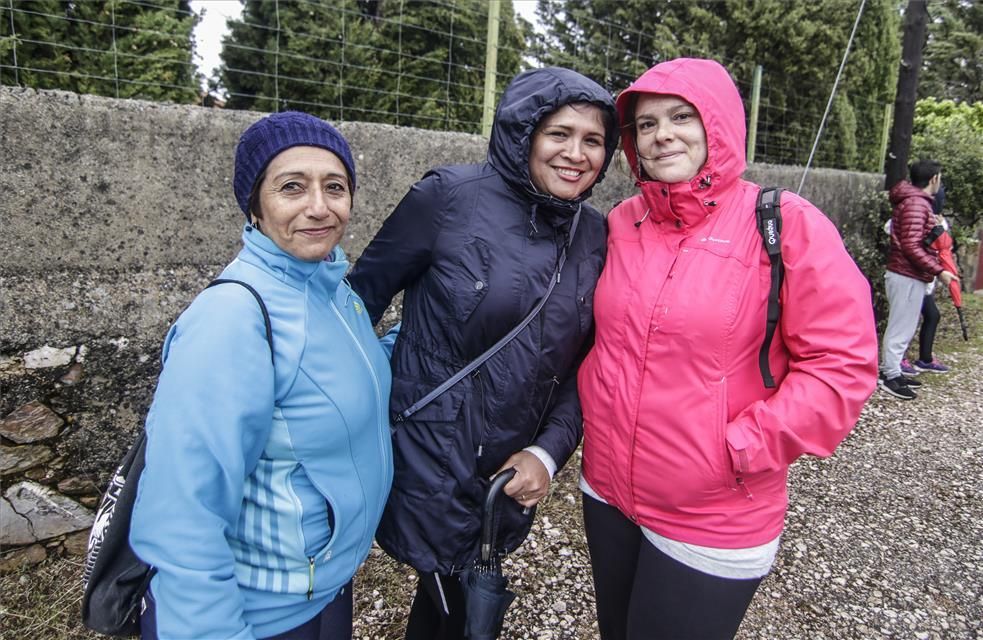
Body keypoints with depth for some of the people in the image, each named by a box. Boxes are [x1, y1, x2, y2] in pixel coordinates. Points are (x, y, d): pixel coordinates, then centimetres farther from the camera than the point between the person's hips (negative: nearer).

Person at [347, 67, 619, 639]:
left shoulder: (596, 237, 0)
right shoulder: (450, 197, -14)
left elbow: (582, 364, 5)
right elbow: (365, 293, -5)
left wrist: (550, 450, -7)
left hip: (512, 474, 5)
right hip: (431, 460, -4)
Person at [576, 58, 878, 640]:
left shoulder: (786, 225, -13)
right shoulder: (622, 222, 1)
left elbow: (843, 364, -14)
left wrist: (740, 448, -18)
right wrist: (597, 412, 2)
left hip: (714, 523, -5)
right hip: (606, 492, 5)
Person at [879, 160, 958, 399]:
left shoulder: (913, 201, 15)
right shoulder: (917, 204, -16)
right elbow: (911, 246, -23)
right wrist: (939, 271, -20)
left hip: (906, 274, 10)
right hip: (908, 276, -10)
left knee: (902, 327, 15)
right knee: (901, 328, -4)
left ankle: (891, 371, 22)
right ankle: (891, 377, 3)